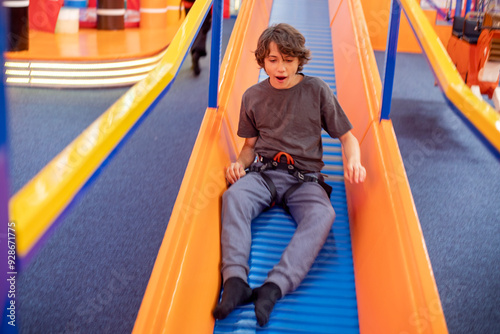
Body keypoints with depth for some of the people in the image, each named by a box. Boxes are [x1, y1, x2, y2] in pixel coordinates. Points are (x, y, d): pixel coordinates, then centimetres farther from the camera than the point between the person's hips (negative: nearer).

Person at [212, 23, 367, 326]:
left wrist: (354, 161, -14)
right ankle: (236, 281, -45)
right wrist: (240, 163, -3)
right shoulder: (253, 97, 11)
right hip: (263, 172, 2)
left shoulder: (316, 91, 5)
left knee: (322, 214, -35)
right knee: (234, 196, -33)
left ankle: (274, 288, -48)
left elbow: (347, 136, 9)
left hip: (305, 178, -1)